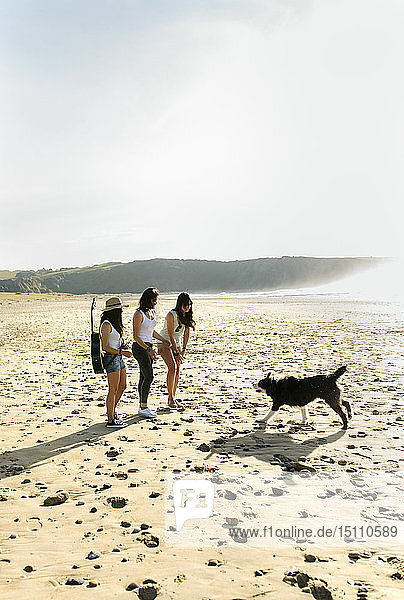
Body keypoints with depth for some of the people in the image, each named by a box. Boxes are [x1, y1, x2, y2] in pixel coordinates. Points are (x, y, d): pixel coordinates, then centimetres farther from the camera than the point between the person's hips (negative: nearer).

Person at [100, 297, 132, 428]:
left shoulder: (114, 323, 13)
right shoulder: (107, 325, -17)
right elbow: (105, 347, -19)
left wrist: (125, 346, 3)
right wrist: (122, 352, -18)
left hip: (118, 358, 10)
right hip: (111, 359, -10)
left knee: (122, 386, 18)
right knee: (113, 390, -3)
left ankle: (112, 410, 33)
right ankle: (111, 420, 5)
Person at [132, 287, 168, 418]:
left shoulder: (152, 312, 11)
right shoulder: (139, 314, -15)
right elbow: (136, 336, -17)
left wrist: (164, 341, 27)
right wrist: (148, 349, -23)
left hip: (148, 346, 8)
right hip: (139, 347, -8)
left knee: (144, 377, 9)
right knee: (148, 376, -9)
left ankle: (142, 407, 16)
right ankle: (144, 408, -2)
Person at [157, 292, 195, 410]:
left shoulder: (187, 316, -5)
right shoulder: (171, 315, -24)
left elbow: (186, 333, 3)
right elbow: (171, 336, -23)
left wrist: (183, 350, 0)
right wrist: (176, 353, -21)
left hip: (177, 343, 6)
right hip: (165, 342, -6)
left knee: (177, 370, 1)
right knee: (172, 367, -18)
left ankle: (173, 398, 10)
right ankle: (171, 398, -12)